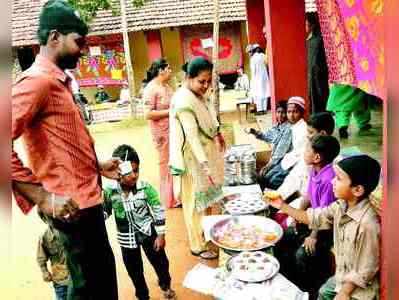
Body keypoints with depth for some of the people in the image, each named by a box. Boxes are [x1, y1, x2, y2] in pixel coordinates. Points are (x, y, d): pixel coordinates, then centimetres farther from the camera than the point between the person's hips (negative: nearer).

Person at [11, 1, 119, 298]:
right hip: (73, 205, -10)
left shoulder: (58, 82, 13)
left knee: (104, 271, 24)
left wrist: (97, 166, 15)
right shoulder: (37, 81, -17)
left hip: (87, 198, 10)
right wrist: (41, 197, -24)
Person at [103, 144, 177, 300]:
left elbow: (158, 211, -12)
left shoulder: (145, 188, -20)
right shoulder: (109, 191, -18)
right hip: (127, 237, 1)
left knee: (160, 261, 17)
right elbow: (104, 212, -2)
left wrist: (161, 235, -9)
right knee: (134, 270, 18)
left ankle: (165, 286, 50)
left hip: (148, 232, -1)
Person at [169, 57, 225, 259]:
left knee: (206, 196, 22)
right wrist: (205, 165, -35)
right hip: (195, 159, -9)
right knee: (196, 201, 4)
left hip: (207, 154, 9)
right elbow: (192, 136, -30)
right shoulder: (184, 102, -24)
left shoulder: (199, 95, 4)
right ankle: (197, 246, 20)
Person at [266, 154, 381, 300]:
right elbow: (314, 217, 2)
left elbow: (366, 271, -25)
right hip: (343, 276, 7)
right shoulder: (342, 205, -11)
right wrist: (283, 206, -5)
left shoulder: (367, 224, -34)